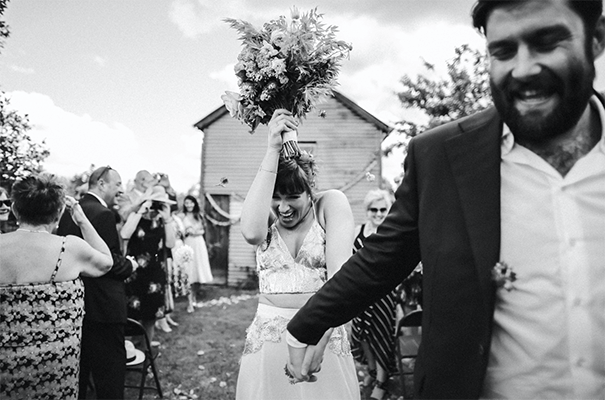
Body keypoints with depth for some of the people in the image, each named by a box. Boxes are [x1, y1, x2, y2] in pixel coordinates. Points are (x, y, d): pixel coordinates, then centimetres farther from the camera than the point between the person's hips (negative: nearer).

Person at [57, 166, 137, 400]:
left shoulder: (68, 211, 8)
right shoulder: (103, 214, -18)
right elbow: (110, 260, -23)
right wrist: (130, 266, -4)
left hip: (73, 303, 9)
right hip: (103, 306, -9)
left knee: (77, 369, 21)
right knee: (110, 373, 3)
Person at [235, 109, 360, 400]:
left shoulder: (331, 203, -6)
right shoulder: (265, 214, 0)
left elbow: (339, 275, -16)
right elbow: (252, 233, -26)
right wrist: (273, 150, -24)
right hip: (266, 341, 2)